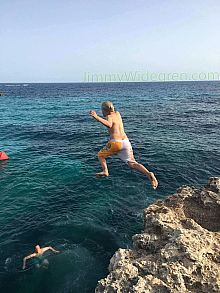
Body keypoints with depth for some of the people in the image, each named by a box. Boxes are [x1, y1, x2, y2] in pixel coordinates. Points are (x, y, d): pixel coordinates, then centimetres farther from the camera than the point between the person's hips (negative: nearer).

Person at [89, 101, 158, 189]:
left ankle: (105, 171, -2)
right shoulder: (117, 113, 21)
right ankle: (148, 174, -19)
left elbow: (109, 125, -23)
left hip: (116, 142, -6)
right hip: (126, 142, 6)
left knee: (100, 155, 19)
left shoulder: (108, 117, 2)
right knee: (132, 164, 3)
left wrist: (96, 117, -29)